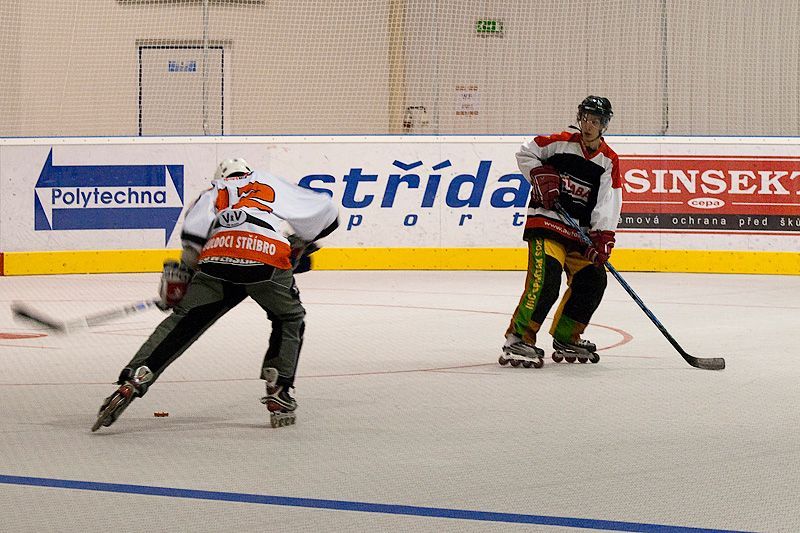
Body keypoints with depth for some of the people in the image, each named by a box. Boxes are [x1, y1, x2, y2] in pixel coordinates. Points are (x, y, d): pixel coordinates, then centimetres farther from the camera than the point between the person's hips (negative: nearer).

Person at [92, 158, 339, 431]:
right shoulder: (274, 185, 35)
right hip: (269, 259, 0)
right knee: (290, 321, 25)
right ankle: (279, 394, 14)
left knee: (181, 323, 8)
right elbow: (327, 213, 36)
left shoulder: (213, 192, 33)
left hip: (217, 259, 1)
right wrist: (300, 243, 51)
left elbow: (195, 226, 10)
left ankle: (131, 382, -6)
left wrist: (183, 271, 13)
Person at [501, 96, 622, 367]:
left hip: (580, 230, 6)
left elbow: (609, 202, -6)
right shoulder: (561, 143, -6)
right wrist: (541, 176, -10)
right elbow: (525, 153, 5)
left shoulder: (609, 161, 3)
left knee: (593, 280, 3)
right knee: (546, 277, -22)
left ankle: (566, 338, 21)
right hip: (546, 220, -5)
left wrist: (602, 238, -17)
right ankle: (518, 339, -23)